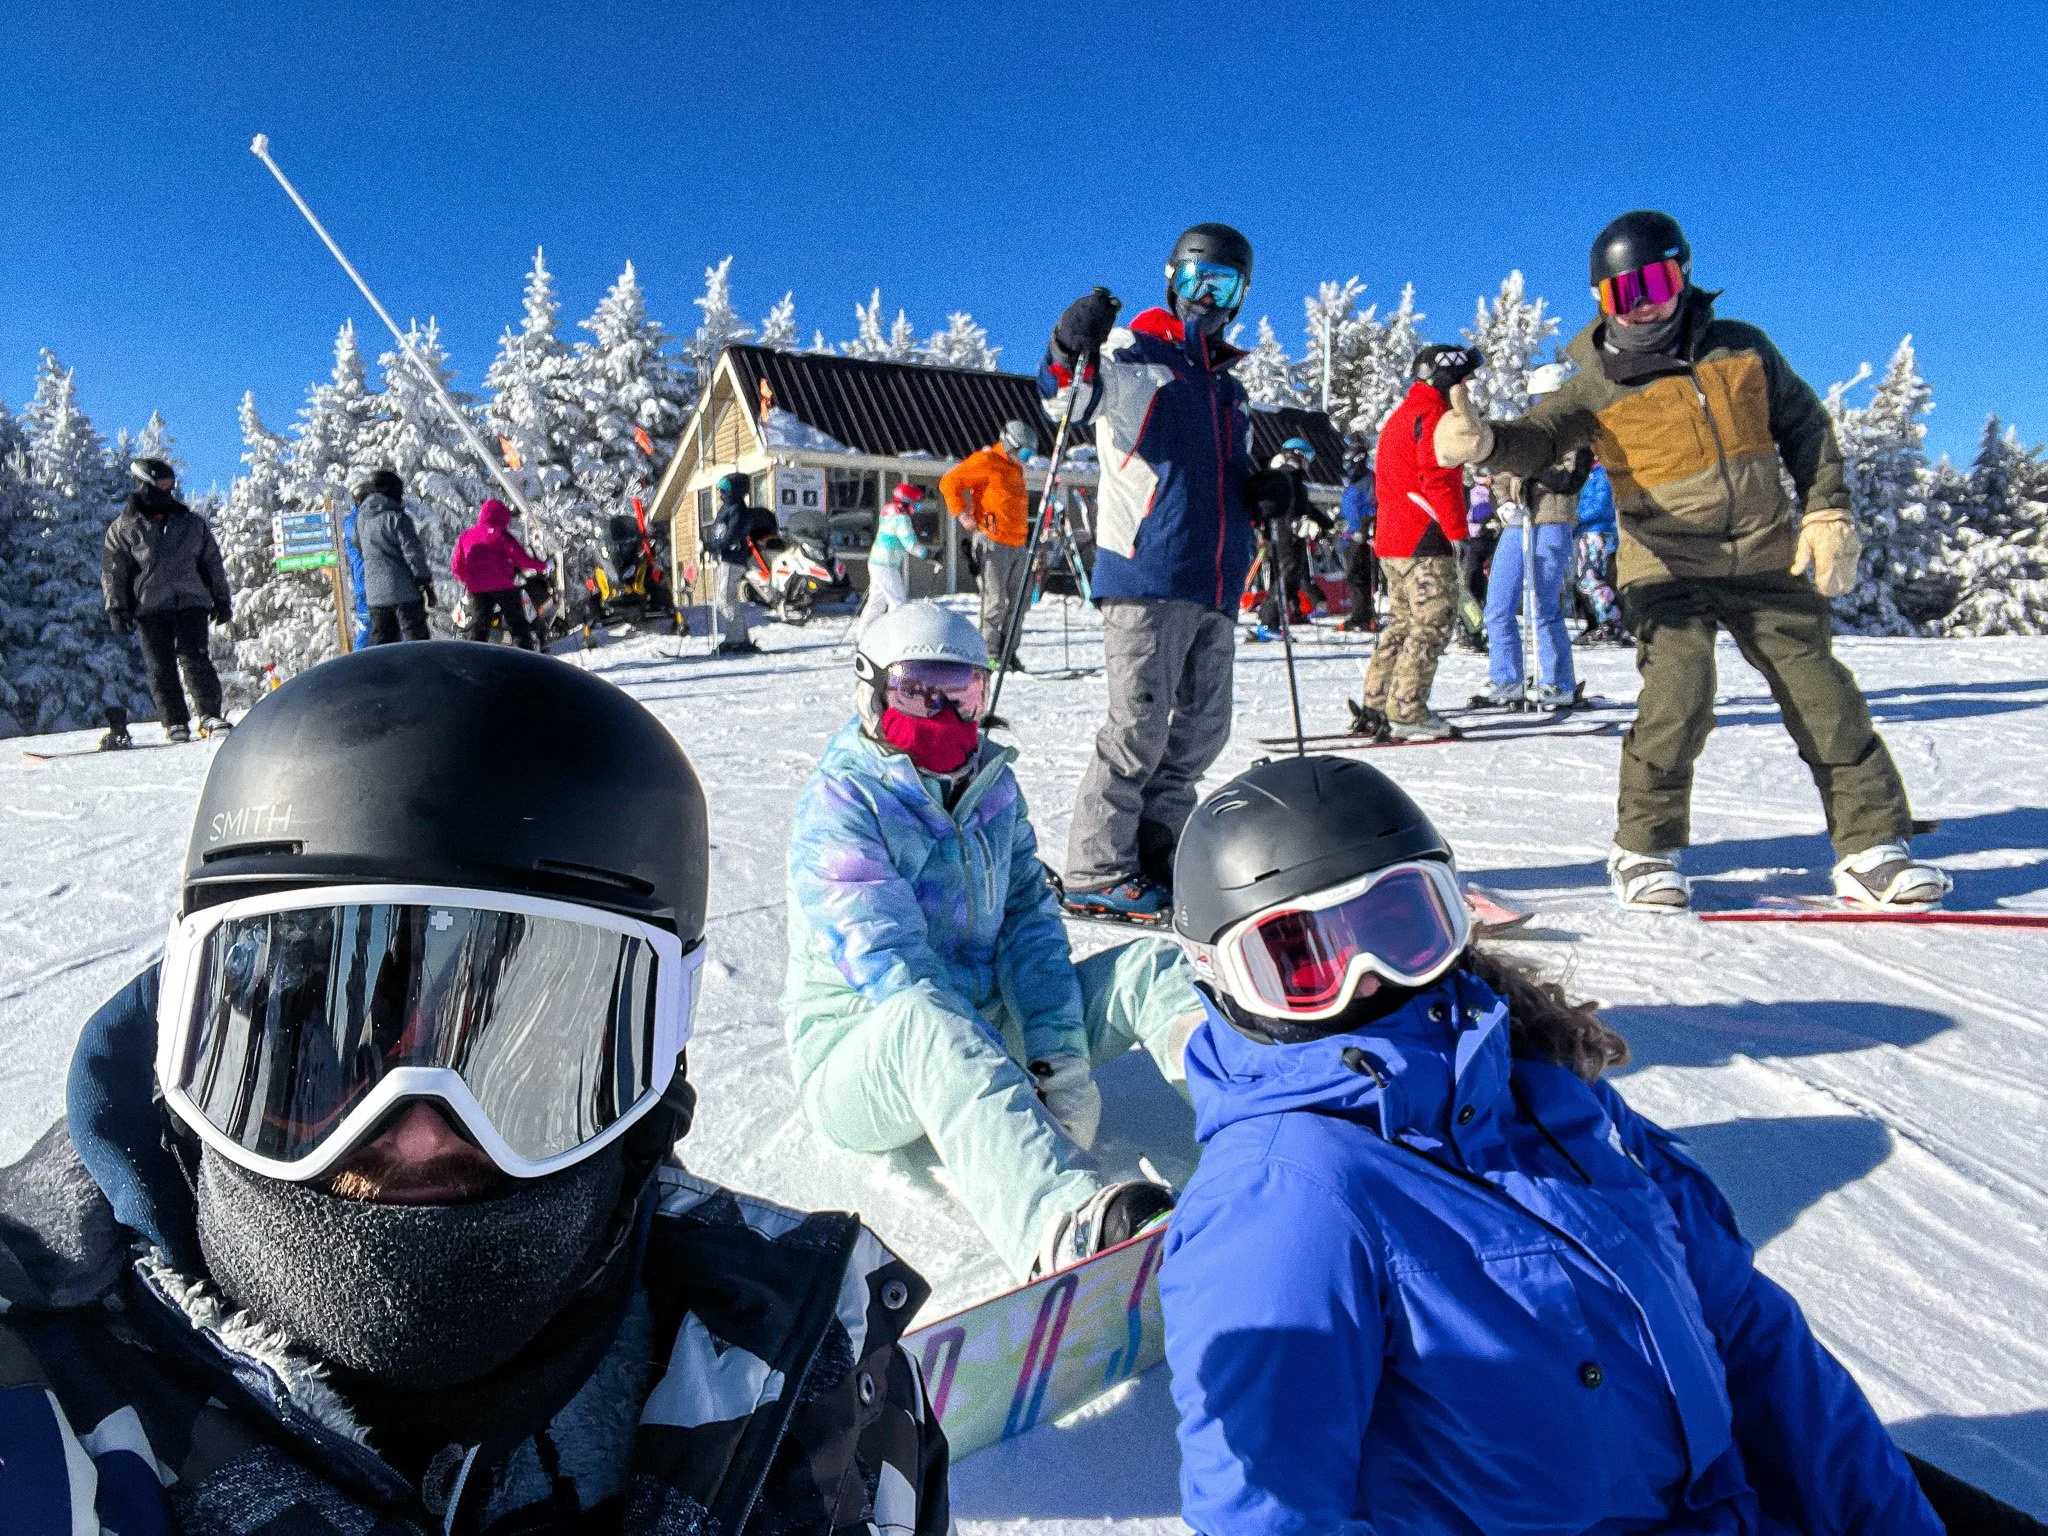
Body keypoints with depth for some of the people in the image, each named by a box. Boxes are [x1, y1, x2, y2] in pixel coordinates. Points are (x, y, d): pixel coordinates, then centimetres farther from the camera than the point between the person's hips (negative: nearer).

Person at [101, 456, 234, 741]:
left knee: (195, 660, -10)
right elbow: (113, 572, 5)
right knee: (161, 668, -1)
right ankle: (175, 723, 2)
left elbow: (213, 562, 17)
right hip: (148, 608, 0)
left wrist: (222, 599, 12)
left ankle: (211, 717, -7)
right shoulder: (123, 528, 7)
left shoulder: (192, 523, 14)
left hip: (191, 602, 1)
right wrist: (116, 608, -3)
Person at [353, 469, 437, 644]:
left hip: (375, 594, 6)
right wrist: (427, 583, -7)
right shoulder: (397, 517, -10)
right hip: (404, 591, -6)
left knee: (380, 640, 11)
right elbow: (413, 553, -13)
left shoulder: (361, 519, 11)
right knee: (416, 641, -2)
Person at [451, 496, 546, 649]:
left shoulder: (465, 535, 14)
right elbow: (521, 559, -10)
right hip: (503, 586, -4)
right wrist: (542, 565, 2)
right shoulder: (501, 534, -3)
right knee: (518, 625, 2)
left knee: (478, 627, 11)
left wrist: (466, 580, 32)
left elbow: (457, 567, 16)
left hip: (476, 589, 4)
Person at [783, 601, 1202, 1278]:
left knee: (1148, 966, -11)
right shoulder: (839, 802, -12)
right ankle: (1068, 1228, -65)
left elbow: (1029, 920, 0)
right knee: (924, 1020, -40)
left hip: (986, 1031, 6)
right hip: (861, 1052, -6)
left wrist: (1060, 1056, -15)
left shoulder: (991, 784, 8)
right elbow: (890, 965, -23)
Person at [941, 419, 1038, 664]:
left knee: (1015, 602, 8)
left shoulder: (1015, 466, 19)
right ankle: (990, 653, -2)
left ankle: (1008, 652, 15)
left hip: (1017, 544, 8)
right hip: (993, 543, -8)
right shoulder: (986, 461, -8)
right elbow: (949, 482, -11)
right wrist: (962, 514, -13)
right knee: (995, 601, -9)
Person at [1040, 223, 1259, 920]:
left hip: (1216, 585, 8)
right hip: (1144, 574, -7)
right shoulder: (1132, 352, 5)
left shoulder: (1231, 390, 26)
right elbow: (1071, 403, -15)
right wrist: (1070, 351, -36)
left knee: (1201, 728, 9)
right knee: (1139, 725, -9)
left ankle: (1155, 857, 21)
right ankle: (1097, 872, 1)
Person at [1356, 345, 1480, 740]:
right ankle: (1407, 713, -10)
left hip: (1391, 540, 10)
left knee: (1402, 621, 15)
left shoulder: (1401, 415, 22)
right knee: (1433, 623, -7)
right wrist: (1457, 530, -16)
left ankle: (1376, 705, 16)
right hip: (1424, 542, -10)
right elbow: (1438, 477, -19)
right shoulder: (1432, 414, -9)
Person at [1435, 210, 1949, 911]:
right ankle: (1645, 851, -4)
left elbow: (1804, 426, 13)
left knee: (1826, 701, 5)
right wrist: (1485, 439, -45)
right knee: (1678, 698, -22)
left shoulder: (1744, 349, 3)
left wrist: (1826, 511, 4)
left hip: (1769, 561, 3)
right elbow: (1538, 439, -22)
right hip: (1668, 569, -3)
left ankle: (1875, 846, 19)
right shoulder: (1598, 388, -6)